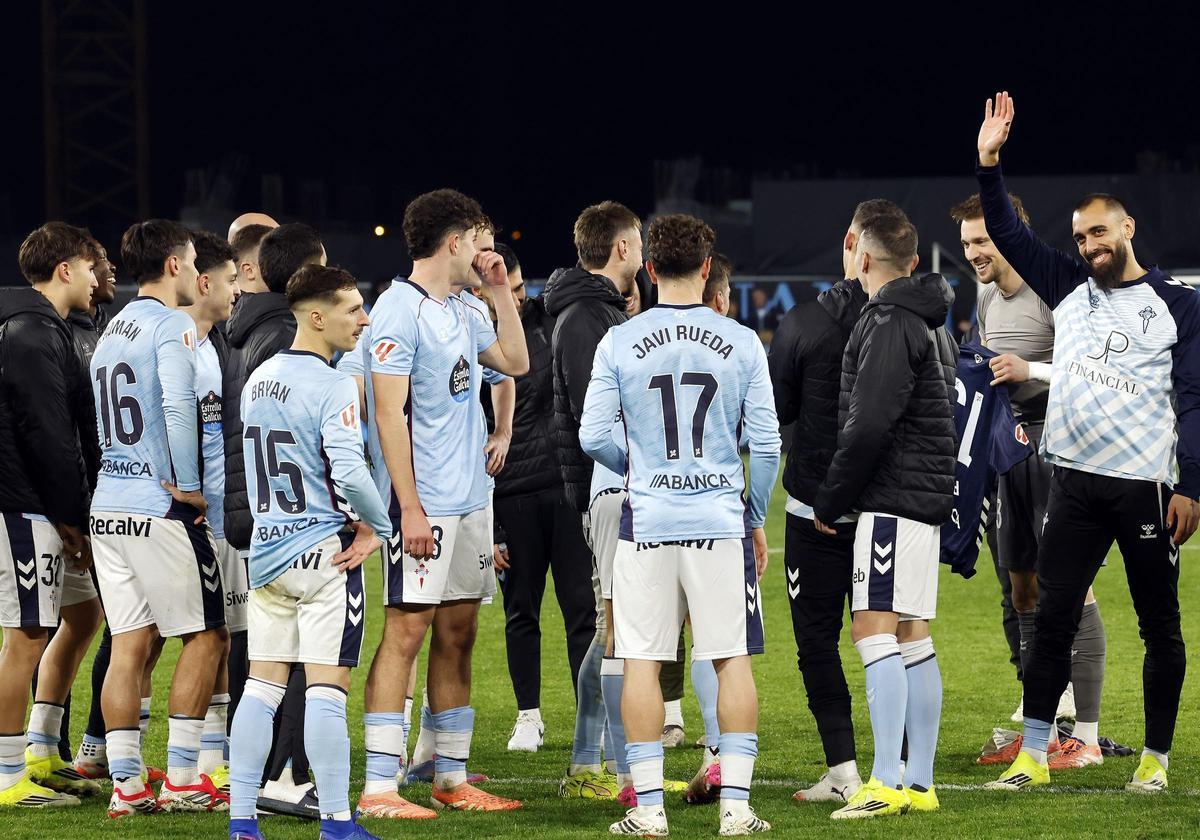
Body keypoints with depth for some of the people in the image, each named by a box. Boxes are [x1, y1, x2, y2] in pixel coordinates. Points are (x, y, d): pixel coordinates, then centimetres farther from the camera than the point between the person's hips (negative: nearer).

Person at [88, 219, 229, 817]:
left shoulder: (111, 331, 17)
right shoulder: (171, 326, -9)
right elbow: (178, 406, -22)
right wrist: (190, 486, -15)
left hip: (107, 510, 8)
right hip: (158, 508, -8)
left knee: (129, 643, 7)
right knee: (206, 633, 2)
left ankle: (126, 784, 4)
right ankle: (181, 779, -1)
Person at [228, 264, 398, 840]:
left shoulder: (257, 381, 10)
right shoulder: (332, 388, -15)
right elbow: (349, 471, -24)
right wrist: (376, 527, -7)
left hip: (267, 549, 7)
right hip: (324, 552, -7)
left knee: (262, 686, 9)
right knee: (326, 690, -4)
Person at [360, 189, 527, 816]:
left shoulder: (462, 312, 15)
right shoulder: (400, 310, -11)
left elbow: (515, 362, 26)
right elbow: (389, 412, -15)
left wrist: (500, 289, 16)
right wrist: (410, 507, -20)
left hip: (469, 501, 9)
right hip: (424, 503, -9)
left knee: (457, 634, 10)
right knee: (406, 631, -10)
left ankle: (450, 778, 16)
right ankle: (379, 787, -12)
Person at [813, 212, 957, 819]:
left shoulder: (889, 324, -13)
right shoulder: (932, 325, 18)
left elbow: (869, 426, -20)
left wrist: (829, 500, -10)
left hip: (893, 498, -10)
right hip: (927, 496, 10)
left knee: (874, 630, -12)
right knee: (911, 636, 10)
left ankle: (886, 782, -19)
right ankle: (920, 783, 11)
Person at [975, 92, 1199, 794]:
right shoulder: (1070, 288, 12)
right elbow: (1010, 235, 13)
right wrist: (990, 164, 0)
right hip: (1077, 481, 3)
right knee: (1053, 617, 0)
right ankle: (1033, 755, 3)